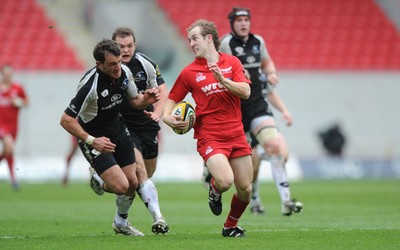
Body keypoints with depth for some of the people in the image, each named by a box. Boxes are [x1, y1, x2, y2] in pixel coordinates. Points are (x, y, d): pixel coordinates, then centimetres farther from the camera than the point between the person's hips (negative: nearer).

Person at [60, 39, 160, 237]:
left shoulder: (124, 72, -12)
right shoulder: (90, 84, -32)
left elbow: (135, 101, 7)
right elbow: (66, 120, -27)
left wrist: (146, 99, -16)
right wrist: (91, 141, -32)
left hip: (117, 129, 6)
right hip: (95, 137, -6)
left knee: (132, 182, 8)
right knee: (121, 186, -16)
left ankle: (121, 223, 35)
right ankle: (98, 182, 20)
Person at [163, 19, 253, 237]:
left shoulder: (232, 62, 6)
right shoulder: (189, 73, 3)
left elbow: (245, 92, -4)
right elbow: (172, 99, 11)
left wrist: (223, 80, -19)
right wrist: (167, 116, -9)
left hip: (236, 135, 3)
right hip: (209, 136, -3)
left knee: (245, 189, 3)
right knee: (225, 181, -26)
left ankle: (231, 226, 29)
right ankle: (214, 189, 11)